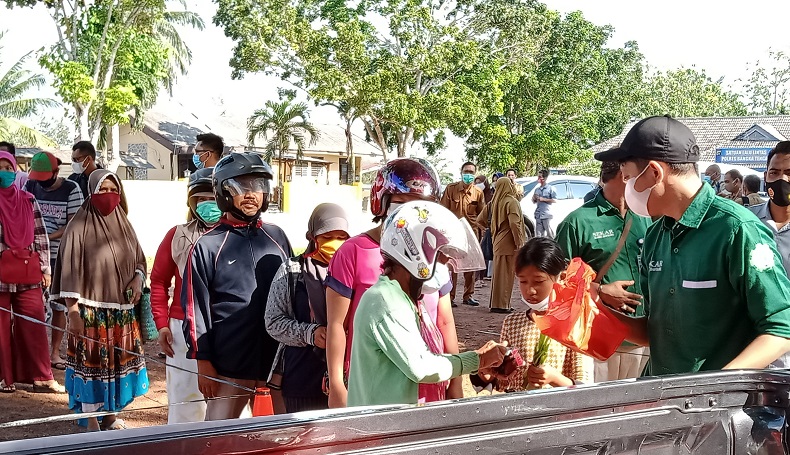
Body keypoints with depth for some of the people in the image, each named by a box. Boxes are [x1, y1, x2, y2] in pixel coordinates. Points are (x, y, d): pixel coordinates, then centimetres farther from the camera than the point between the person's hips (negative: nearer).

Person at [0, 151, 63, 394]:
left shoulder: (28, 200, 9)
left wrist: (45, 268, 7)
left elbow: (40, 236, 10)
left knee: (34, 326, 2)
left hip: (28, 274, 2)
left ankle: (41, 377, 9)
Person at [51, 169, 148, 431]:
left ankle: (111, 416, 24)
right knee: (92, 362, -1)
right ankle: (92, 423, 10)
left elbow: (139, 261, 18)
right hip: (92, 310, -5)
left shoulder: (123, 225, 9)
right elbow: (70, 272, -11)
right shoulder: (79, 227, -8)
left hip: (123, 309, 6)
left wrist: (138, 278, -4)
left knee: (119, 361, 10)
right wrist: (73, 312, -16)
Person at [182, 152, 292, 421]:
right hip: (230, 368, -4)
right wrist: (203, 363, -7)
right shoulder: (208, 247, -2)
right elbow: (196, 309, -3)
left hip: (278, 363, 4)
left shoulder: (277, 238, 10)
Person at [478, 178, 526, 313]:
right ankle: (501, 304, -1)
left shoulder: (494, 203, 10)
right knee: (505, 274, -3)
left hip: (497, 243, 8)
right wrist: (519, 243, -17)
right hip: (508, 244, -8)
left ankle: (496, 303, 21)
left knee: (499, 273, 15)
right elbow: (514, 223, -21)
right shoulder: (511, 201, -13)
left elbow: (480, 219, 15)